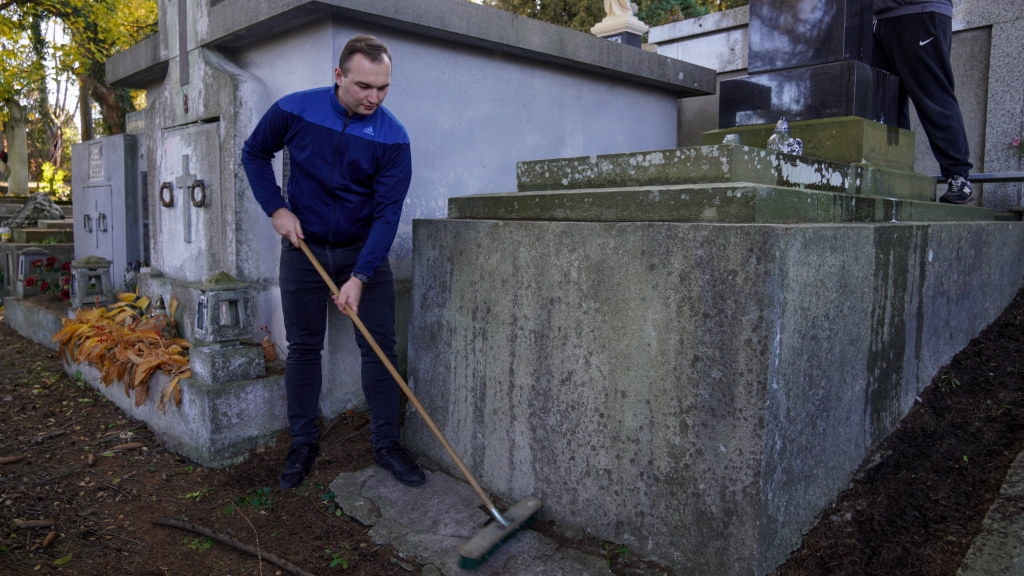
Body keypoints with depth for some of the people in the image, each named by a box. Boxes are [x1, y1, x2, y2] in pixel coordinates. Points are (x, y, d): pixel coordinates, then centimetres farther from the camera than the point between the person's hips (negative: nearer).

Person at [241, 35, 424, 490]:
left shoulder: (392, 137, -15)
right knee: (303, 349, 7)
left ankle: (386, 444, 12)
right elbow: (254, 154, 6)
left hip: (364, 250, 0)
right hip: (303, 248, 1)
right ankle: (303, 444, 21)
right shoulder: (294, 110, -12)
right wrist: (276, 208, -7)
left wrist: (360, 277, -22)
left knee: (379, 347, -1)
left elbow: (387, 213, -16)